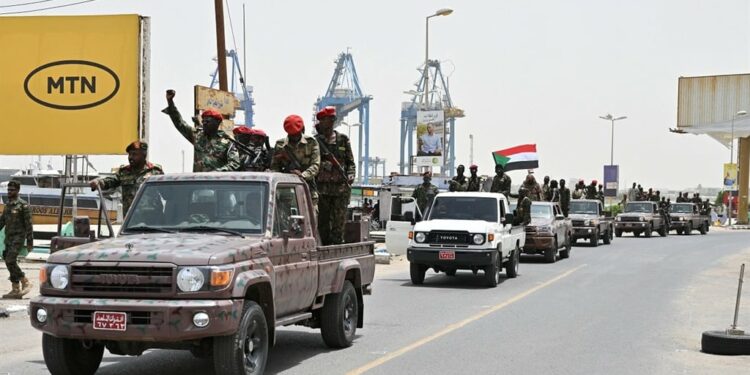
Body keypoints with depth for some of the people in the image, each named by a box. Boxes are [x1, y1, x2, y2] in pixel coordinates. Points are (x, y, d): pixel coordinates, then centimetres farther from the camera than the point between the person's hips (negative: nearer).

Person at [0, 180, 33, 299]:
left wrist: (30, 241, -13)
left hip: (18, 238, -8)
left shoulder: (23, 205, -9)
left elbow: (28, 224, -11)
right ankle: (16, 290, 10)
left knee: (10, 261, -17)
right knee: (11, 263, 5)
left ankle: (26, 283, -4)